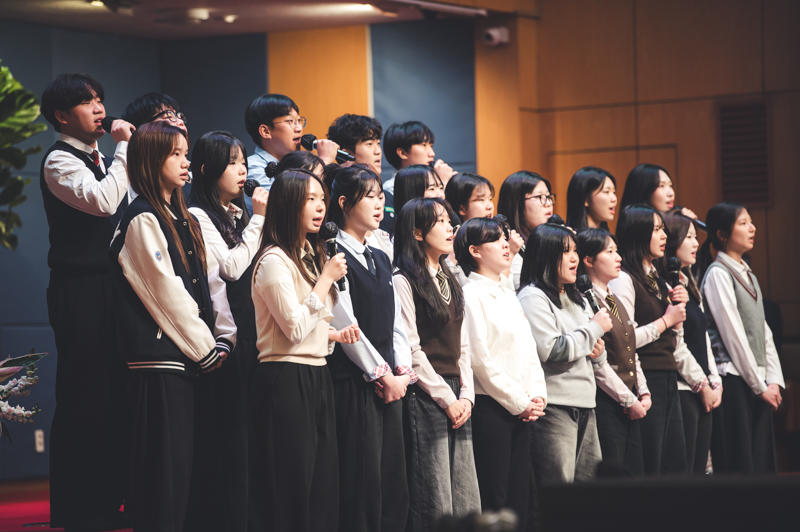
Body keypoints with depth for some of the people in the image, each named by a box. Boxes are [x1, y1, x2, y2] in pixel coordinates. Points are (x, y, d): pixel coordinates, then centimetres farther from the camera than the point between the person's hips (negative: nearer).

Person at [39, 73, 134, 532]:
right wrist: (124, 149, -15)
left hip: (114, 287, 8)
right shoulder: (59, 161, -8)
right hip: (81, 291, -8)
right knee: (84, 396, -5)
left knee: (117, 394, 9)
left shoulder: (101, 160, 19)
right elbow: (104, 201, -23)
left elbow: (126, 211, 21)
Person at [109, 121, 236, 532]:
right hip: (159, 360, -8)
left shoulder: (185, 220, 18)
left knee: (187, 466, 7)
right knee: (166, 468, -8)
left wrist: (226, 339, 3)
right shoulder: (142, 221, -9)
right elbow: (167, 294, -13)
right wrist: (206, 349, -9)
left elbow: (211, 281, 15)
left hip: (191, 358, 8)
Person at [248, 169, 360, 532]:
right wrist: (326, 279, -12)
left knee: (323, 485, 6)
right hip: (287, 379, -9)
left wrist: (334, 335, 7)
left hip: (317, 376, 9)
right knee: (290, 488, -8)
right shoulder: (274, 260, -11)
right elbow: (294, 328, -18)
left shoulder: (311, 256, 18)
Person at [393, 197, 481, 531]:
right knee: (434, 504, -8)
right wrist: (447, 399, -11)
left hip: (455, 399, 8)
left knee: (467, 503, 4)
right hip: (425, 396, -8)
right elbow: (412, 350, -11)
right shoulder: (404, 281, -6)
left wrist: (466, 395, 3)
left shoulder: (450, 282, 18)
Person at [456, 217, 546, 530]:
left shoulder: (509, 295, 18)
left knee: (519, 496, 7)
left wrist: (537, 395, 2)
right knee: (493, 500, -8)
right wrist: (518, 402, -11)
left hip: (521, 408, 8)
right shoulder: (471, 296, -9)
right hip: (490, 407, -8)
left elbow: (529, 350, 18)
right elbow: (481, 360, -15)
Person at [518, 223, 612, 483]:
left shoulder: (576, 298, 20)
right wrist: (595, 328, -9)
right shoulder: (533, 297, -7)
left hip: (584, 405, 9)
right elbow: (549, 351, -19)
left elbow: (593, 355, 27)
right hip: (554, 408, -9)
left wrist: (598, 351, 2)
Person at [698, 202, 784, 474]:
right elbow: (733, 334, -12)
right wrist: (760, 385, -11)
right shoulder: (718, 274, -9)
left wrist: (774, 380, 4)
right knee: (737, 466, -9)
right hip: (733, 381, -8)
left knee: (762, 465, 5)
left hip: (758, 383, 8)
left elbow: (763, 331, 15)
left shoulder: (747, 275, 17)